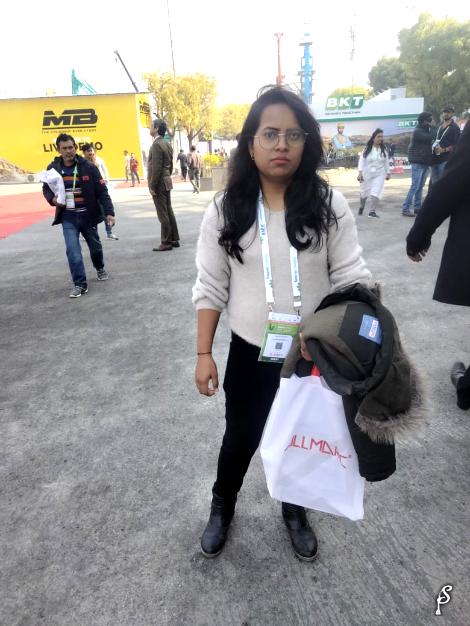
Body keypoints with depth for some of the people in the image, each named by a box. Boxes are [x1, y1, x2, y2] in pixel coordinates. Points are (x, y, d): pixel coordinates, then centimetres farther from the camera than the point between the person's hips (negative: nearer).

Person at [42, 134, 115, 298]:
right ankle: (80, 284, -2)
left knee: (95, 246, 14)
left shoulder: (89, 167, -10)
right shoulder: (53, 168, -3)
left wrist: (109, 212, -19)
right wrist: (52, 199, -11)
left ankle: (100, 269, 44)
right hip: (68, 217, 1)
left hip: (88, 215, -1)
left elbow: (102, 192, -10)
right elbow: (46, 188, 11)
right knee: (72, 250, -10)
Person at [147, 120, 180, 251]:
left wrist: (152, 186, -17)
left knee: (163, 214, -5)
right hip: (166, 182, 9)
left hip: (159, 184, -9)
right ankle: (174, 239, 18)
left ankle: (166, 243, 0)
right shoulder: (167, 144, 14)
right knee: (168, 212, 13)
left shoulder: (156, 145, -15)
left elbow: (156, 168, -20)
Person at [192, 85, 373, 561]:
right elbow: (210, 288, -4)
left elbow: (351, 279, -6)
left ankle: (295, 512, 52)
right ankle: (221, 508, 49)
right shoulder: (225, 211, -8)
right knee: (241, 437, 17)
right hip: (250, 353, 0)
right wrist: (204, 355, -5)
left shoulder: (329, 205, -9)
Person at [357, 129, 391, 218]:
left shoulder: (383, 149, 0)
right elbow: (362, 160, -10)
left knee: (376, 192, -13)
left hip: (379, 174, 1)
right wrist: (360, 173, -19)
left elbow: (386, 162, 8)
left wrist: (388, 173, 12)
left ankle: (372, 211, -8)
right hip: (367, 174, -1)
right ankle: (361, 207, 41)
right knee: (364, 192, 15)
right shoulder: (367, 148, -9)